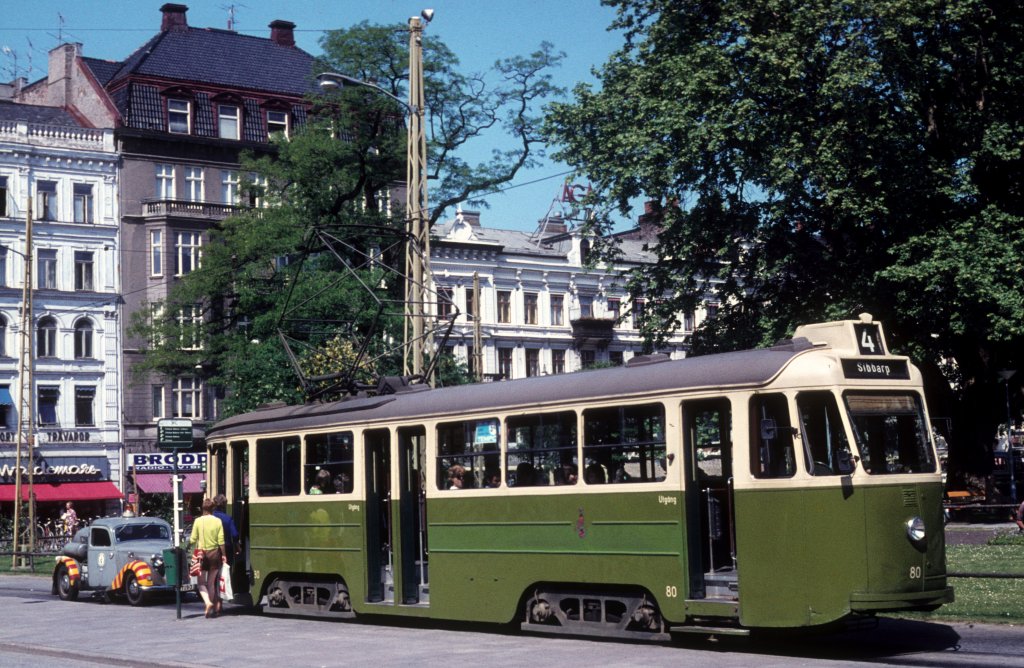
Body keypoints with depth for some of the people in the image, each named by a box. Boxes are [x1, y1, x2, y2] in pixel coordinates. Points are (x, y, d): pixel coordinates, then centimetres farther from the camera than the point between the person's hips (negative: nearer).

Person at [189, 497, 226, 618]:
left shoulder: (198, 521, -6)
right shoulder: (218, 521, -3)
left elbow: (193, 540, -4)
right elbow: (221, 541, -5)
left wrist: (187, 547, 15)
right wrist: (223, 555, 4)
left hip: (201, 553, -1)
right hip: (214, 553, 1)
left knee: (201, 582, 7)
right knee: (213, 581, 8)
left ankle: (207, 602, -17)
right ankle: (213, 609, 8)